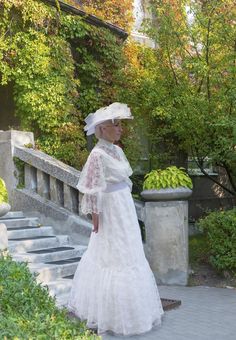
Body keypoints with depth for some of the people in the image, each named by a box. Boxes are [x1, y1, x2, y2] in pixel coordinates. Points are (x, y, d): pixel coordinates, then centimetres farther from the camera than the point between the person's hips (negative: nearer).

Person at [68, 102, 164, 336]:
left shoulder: (117, 150, 7)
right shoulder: (97, 155, -19)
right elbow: (92, 191, -18)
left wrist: (127, 207, 16)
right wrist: (96, 220, -15)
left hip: (126, 211, 9)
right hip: (111, 215, -9)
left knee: (129, 258, 19)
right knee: (114, 262, 1)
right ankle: (111, 316, 16)